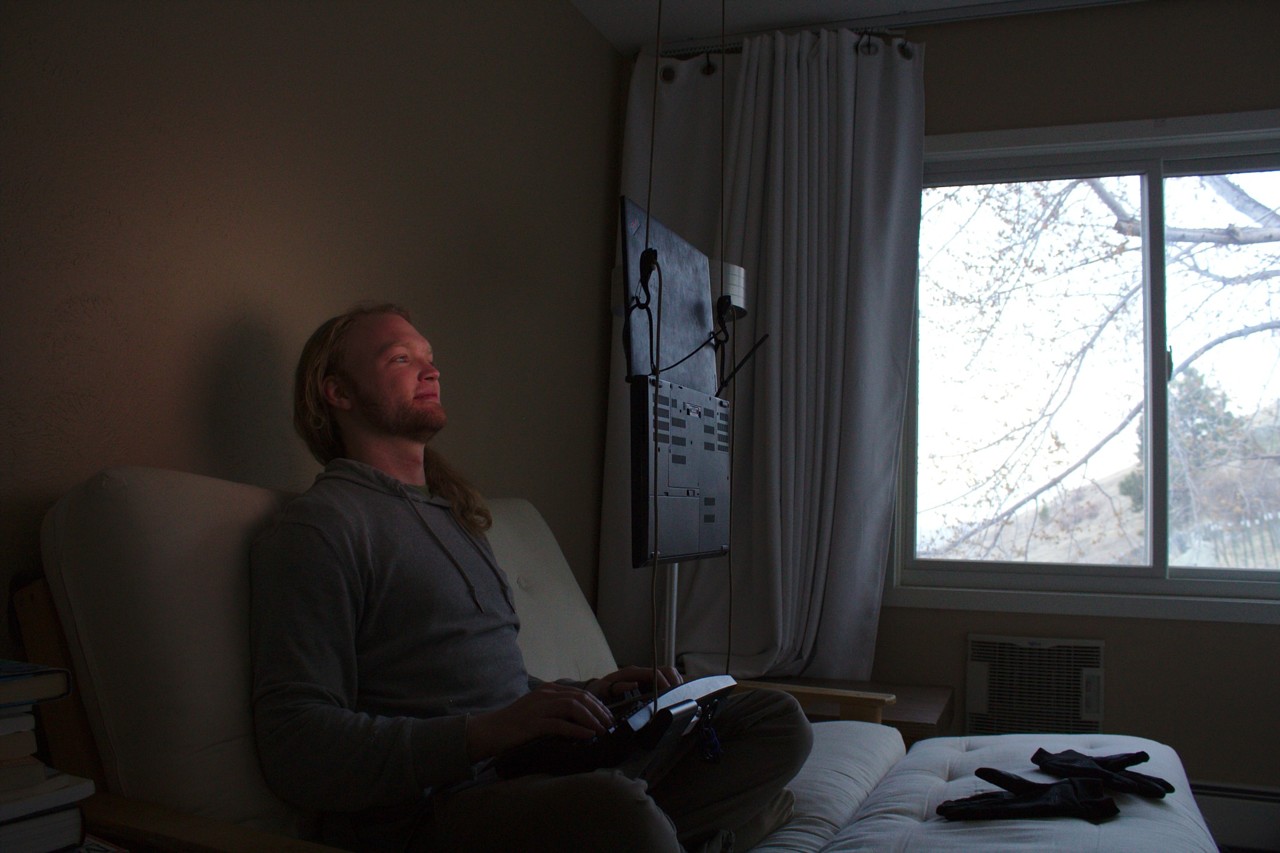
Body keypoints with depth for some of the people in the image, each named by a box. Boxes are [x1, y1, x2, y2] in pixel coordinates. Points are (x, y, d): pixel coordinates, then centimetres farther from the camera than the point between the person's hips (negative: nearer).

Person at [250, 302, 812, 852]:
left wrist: (588, 693, 11)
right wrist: (484, 732, -25)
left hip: (527, 771, 9)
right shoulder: (317, 526, -4)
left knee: (778, 721, 0)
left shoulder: (451, 514, 25)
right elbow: (296, 746, -15)